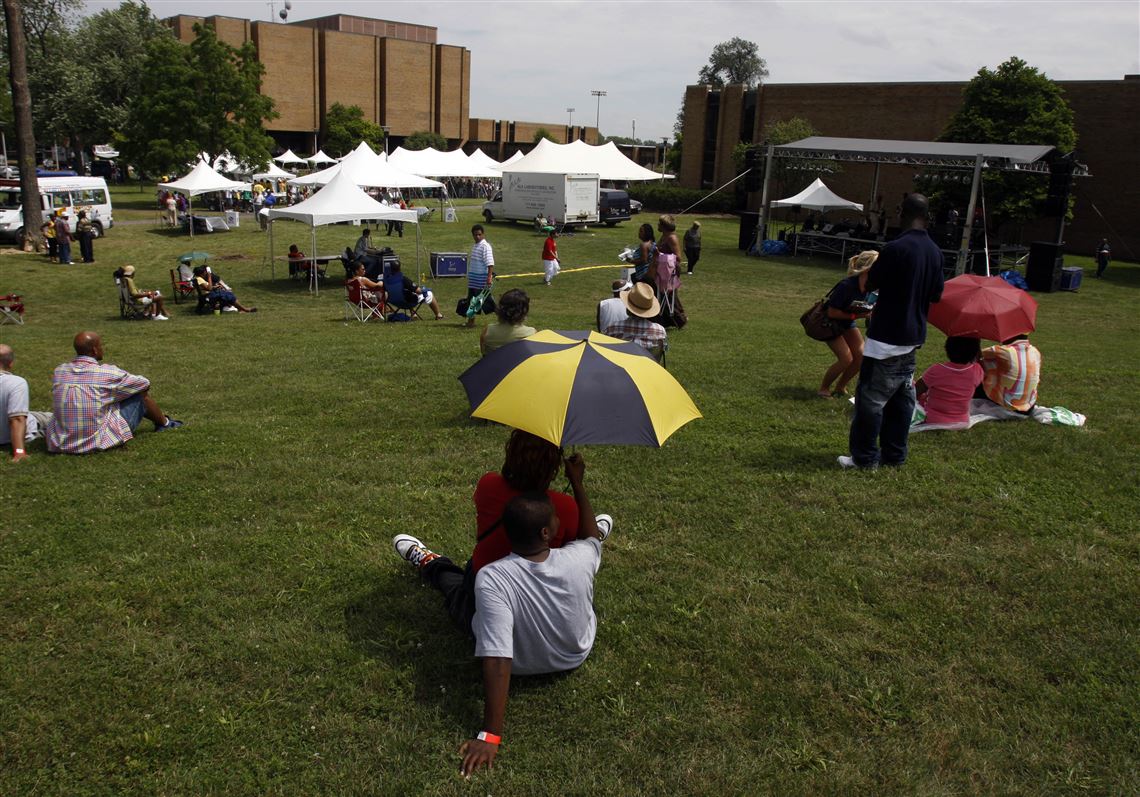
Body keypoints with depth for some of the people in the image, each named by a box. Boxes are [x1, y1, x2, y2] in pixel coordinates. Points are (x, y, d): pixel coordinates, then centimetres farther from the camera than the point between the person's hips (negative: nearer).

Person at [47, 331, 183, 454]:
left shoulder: (59, 372, 1)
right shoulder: (107, 373, -13)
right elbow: (145, 383, 4)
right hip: (100, 441, -5)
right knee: (141, 393, 12)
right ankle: (164, 423, 38)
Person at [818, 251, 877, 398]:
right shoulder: (847, 285, -33)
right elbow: (832, 312, -27)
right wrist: (855, 316, -26)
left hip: (847, 322, 7)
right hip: (829, 322, -7)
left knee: (861, 356, -4)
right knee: (846, 358, -15)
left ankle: (840, 387, 15)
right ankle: (823, 388, 6)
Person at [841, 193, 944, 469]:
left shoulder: (896, 248, -18)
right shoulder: (935, 252, 5)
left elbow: (870, 284, -8)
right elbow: (936, 294, 12)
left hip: (886, 336, -8)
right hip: (913, 335, 8)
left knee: (871, 397, 0)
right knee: (902, 397, 14)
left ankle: (865, 457, 5)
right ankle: (894, 454, 21)